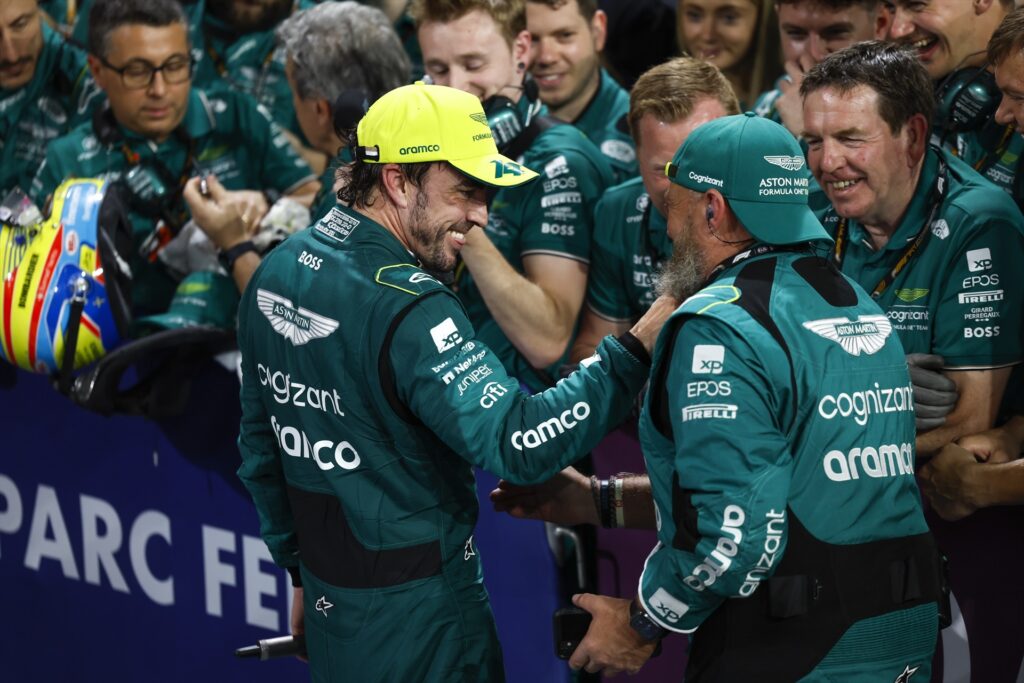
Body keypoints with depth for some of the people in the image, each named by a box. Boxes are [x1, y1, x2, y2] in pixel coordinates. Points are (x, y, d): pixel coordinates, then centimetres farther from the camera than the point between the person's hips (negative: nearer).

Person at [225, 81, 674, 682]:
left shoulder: (278, 272, 4)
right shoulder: (408, 308, -24)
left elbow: (261, 443, 13)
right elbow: (519, 443, -31)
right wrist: (637, 351, -30)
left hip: (329, 608, 8)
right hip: (418, 621, -8)